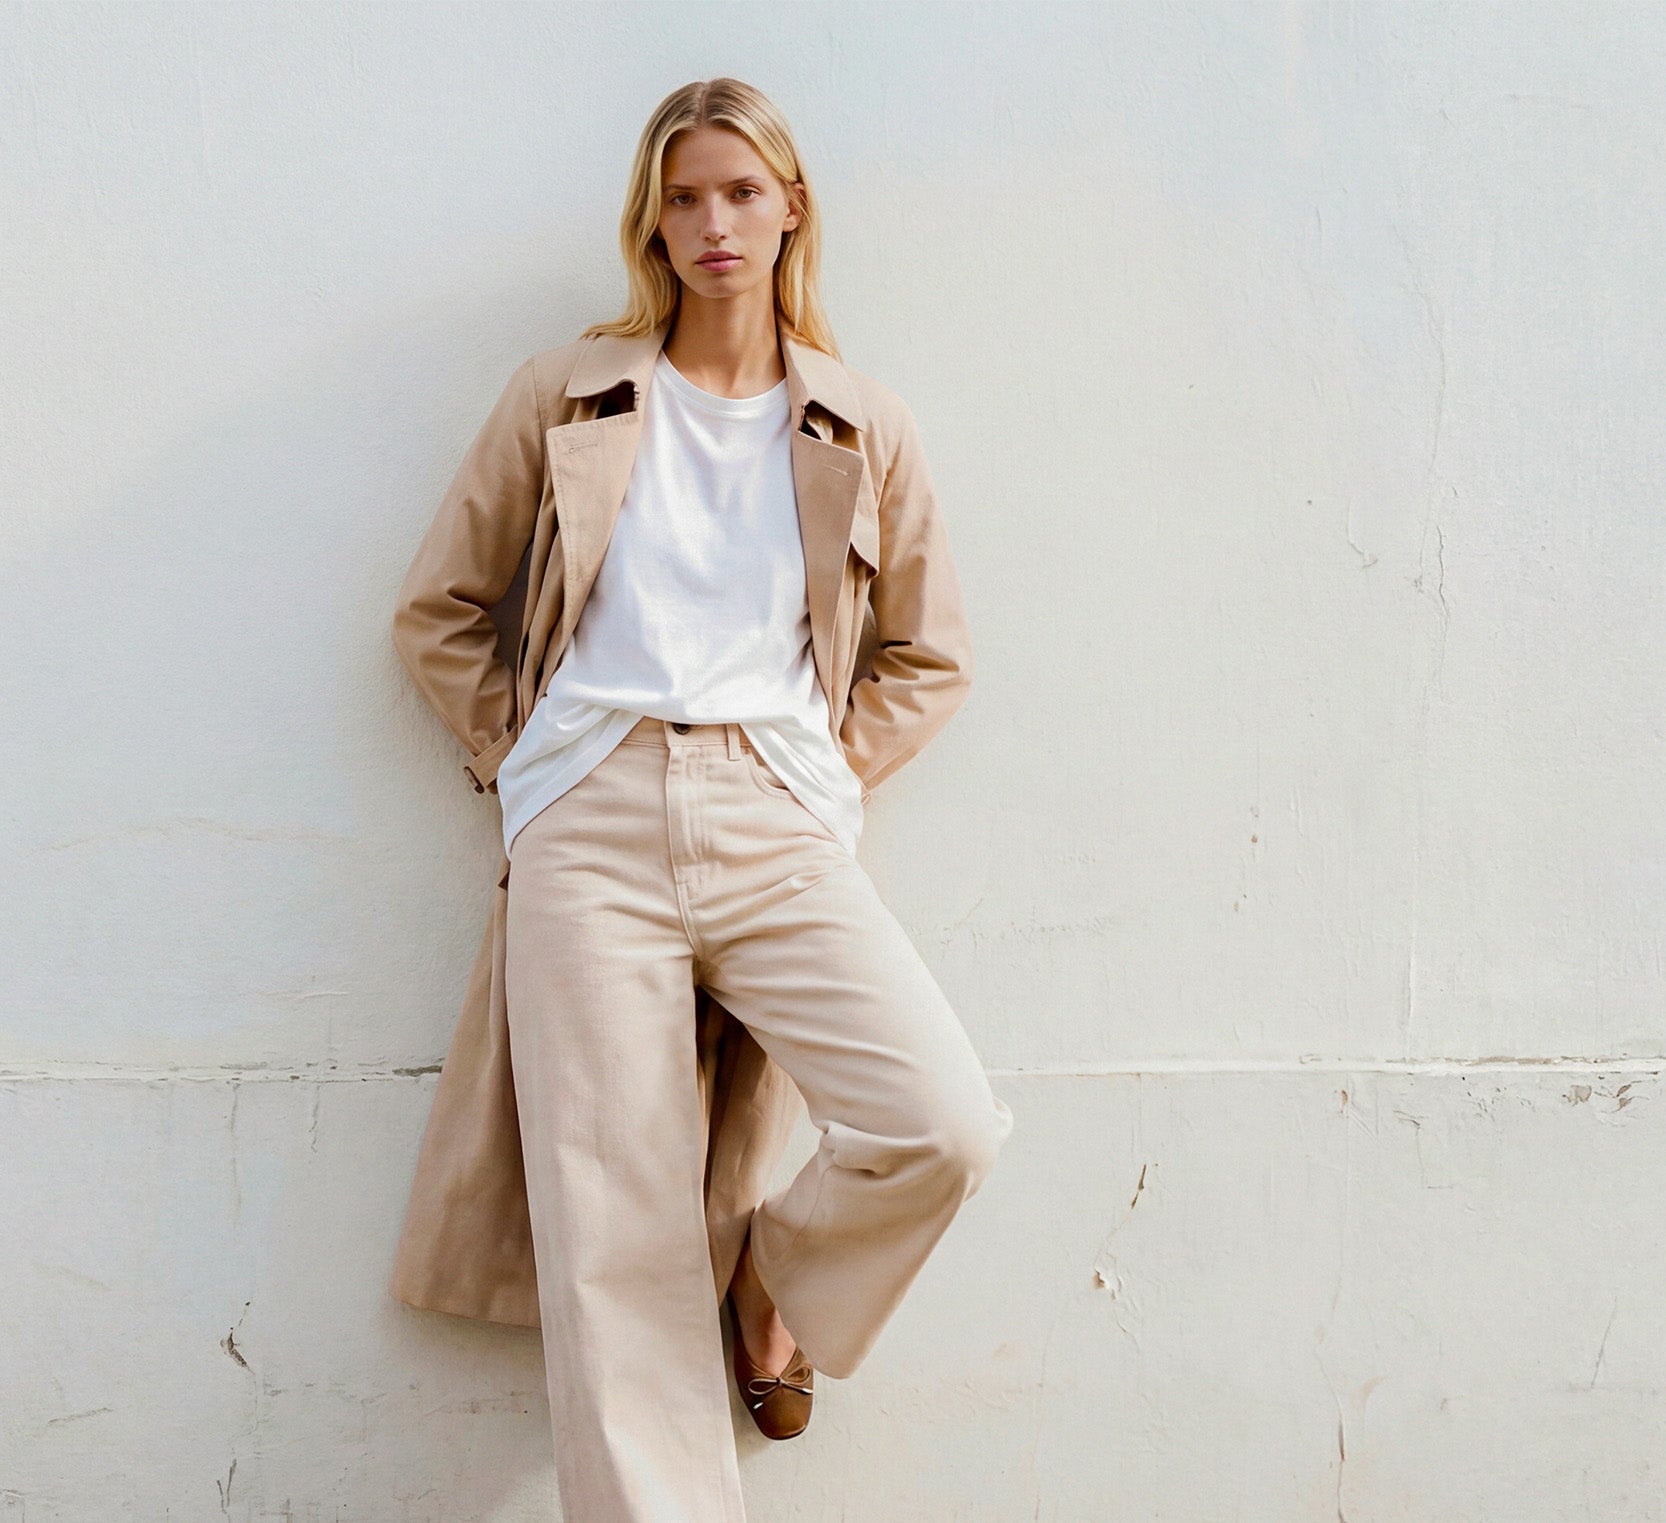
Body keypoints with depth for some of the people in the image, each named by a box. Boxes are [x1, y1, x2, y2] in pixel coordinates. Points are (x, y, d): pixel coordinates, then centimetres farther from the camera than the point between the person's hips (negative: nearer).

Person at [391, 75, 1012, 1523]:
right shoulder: (568, 395, 11)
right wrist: (514, 755, 7)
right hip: (594, 819, 0)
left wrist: (836, 768, 7)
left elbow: (931, 655, 20)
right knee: (613, 1237, -4)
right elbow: (434, 611, 17)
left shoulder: (862, 426, 12)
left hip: (777, 828, 1)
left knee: (948, 1128, -19)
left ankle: (781, 1280, 13)